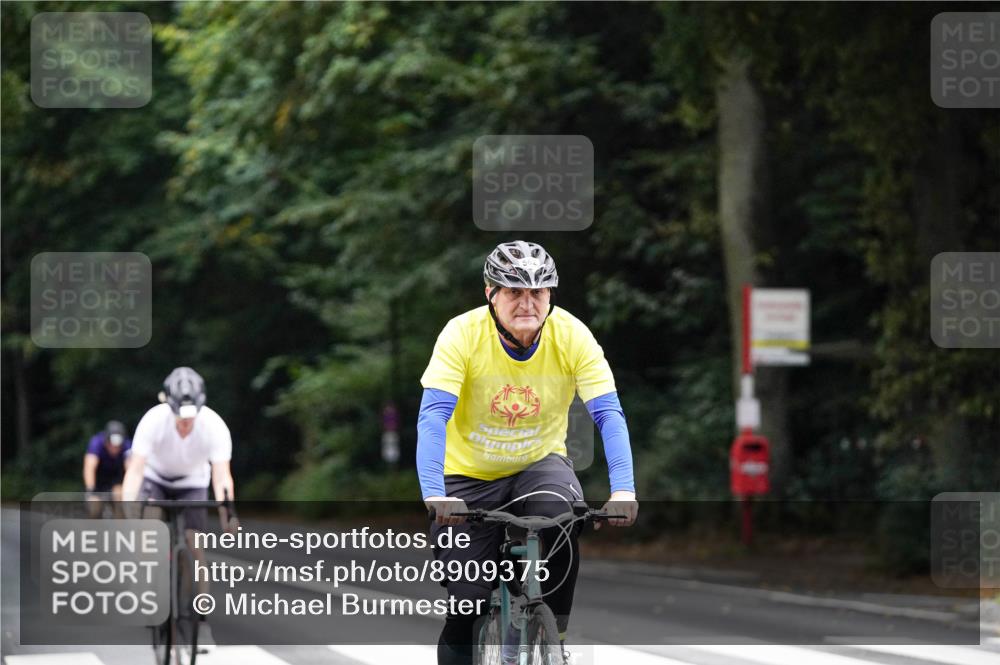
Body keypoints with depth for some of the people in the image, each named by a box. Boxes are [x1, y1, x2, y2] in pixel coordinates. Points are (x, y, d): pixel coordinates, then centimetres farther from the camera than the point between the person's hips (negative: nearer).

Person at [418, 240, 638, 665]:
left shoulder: (571, 335, -17)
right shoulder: (462, 334, -21)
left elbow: (609, 414, -22)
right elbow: (433, 417, -29)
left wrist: (623, 490, -37)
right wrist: (434, 494, -44)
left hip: (539, 463, 1)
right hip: (470, 475, -1)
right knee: (467, 599, -14)